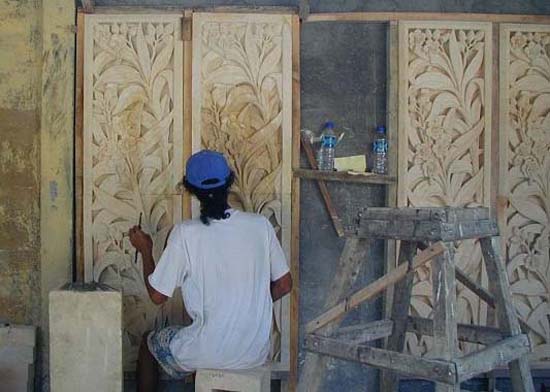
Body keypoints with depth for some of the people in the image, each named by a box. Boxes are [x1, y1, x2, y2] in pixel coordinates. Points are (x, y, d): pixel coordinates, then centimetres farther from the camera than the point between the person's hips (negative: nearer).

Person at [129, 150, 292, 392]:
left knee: (148, 342, 26)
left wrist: (145, 251, 8)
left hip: (209, 353, -3)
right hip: (256, 353, 4)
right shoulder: (260, 225, -6)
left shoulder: (185, 233, -15)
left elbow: (157, 295, -6)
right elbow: (284, 285, 2)